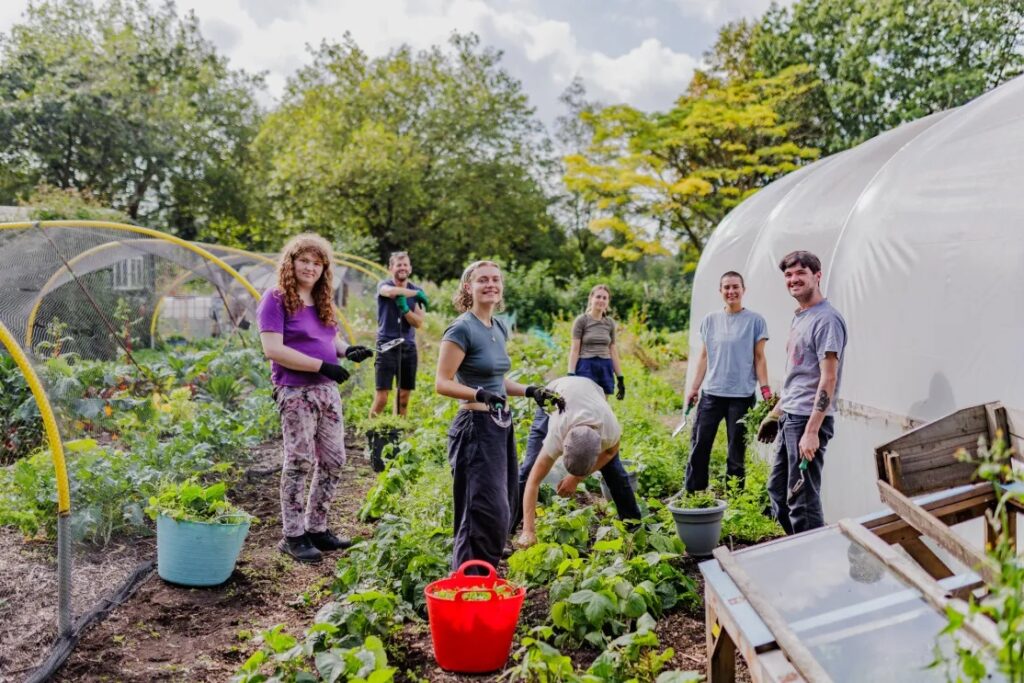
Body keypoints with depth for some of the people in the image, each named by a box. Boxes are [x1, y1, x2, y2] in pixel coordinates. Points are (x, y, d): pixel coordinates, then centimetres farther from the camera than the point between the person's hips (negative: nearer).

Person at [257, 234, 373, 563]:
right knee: (300, 461, -3)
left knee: (333, 460, 10)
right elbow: (273, 349, -18)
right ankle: (293, 536, 10)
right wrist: (322, 365, -20)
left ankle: (316, 528, 23)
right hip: (295, 391, -8)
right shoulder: (276, 299, -9)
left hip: (327, 389, 8)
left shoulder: (323, 301, 14)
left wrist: (347, 350, 0)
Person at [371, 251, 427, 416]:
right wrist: (417, 293, -17)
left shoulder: (416, 290, 8)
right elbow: (391, 292, -27)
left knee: (404, 397, 8)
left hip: (408, 347, 4)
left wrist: (404, 308, -18)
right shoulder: (384, 286, -1)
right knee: (381, 398, -9)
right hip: (387, 346, -4)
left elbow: (418, 322, 0)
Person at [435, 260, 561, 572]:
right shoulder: (462, 329, -13)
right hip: (476, 427, -9)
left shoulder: (499, 328, 12)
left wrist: (530, 391, 10)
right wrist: (480, 394, -30)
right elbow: (442, 383, -16)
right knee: (486, 515, -10)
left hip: (501, 425, 9)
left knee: (504, 511, 14)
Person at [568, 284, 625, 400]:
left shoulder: (610, 323, 12)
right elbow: (574, 350, -3)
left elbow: (613, 352, 13)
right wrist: (571, 375, -12)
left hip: (605, 369, 4)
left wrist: (620, 378, 10)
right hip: (586, 368, -4)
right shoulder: (581, 321, 0)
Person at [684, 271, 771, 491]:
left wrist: (766, 391, -7)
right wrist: (693, 389, 9)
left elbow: (759, 359, 1)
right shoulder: (710, 320, 9)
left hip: (742, 396, -3)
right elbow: (704, 357, 12)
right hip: (711, 393, 3)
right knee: (699, 446, 2)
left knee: (736, 452, 5)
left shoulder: (755, 321, 0)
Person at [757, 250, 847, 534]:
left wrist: (811, 430, -24)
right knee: (777, 490, 17)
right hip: (788, 418, 10)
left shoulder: (826, 319, -13)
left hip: (808, 420, -10)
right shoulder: (799, 318, 16)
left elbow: (828, 379, -19)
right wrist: (775, 413, 23)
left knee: (802, 500, -3)